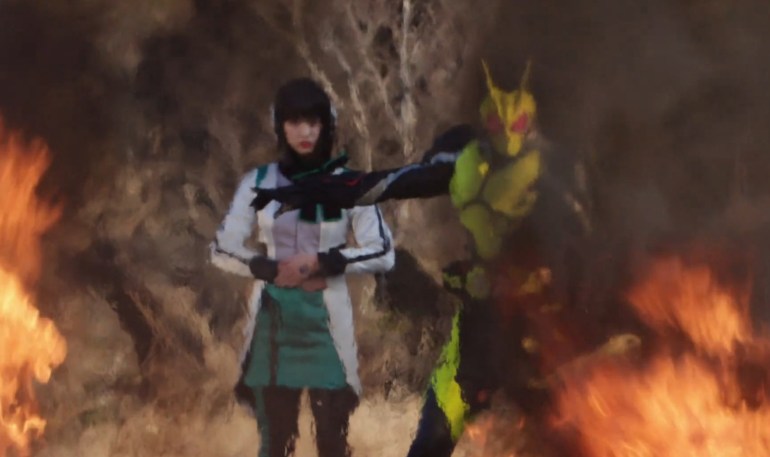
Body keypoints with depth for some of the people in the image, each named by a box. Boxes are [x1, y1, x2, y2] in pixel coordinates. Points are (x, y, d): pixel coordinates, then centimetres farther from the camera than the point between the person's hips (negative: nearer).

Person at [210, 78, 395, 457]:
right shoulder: (258, 181, 2)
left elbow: (383, 252, -4)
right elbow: (222, 249, 4)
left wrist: (322, 262, -14)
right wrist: (272, 269, -9)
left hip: (326, 321, -1)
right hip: (273, 320, 1)